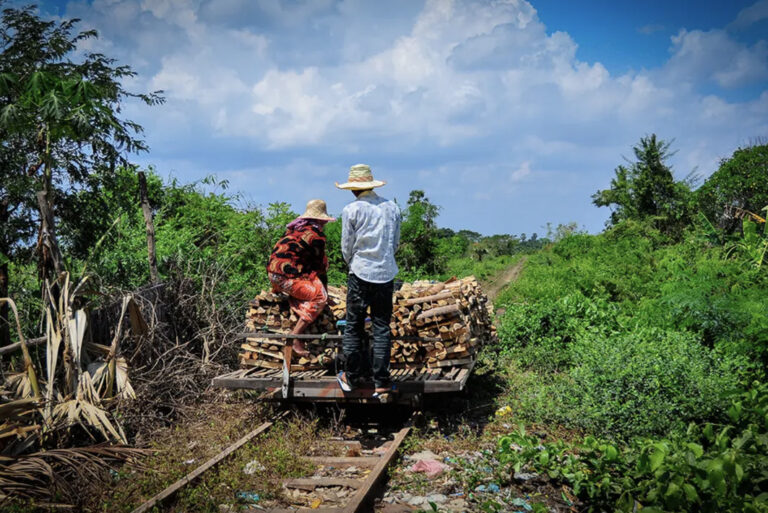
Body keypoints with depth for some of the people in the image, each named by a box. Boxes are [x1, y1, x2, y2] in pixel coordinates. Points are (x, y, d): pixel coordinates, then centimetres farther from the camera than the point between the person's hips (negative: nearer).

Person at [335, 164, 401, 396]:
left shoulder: (351, 210, -6)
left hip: (360, 274, -3)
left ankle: (351, 378, 16)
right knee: (382, 328, 7)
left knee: (353, 327, 9)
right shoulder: (392, 207, 5)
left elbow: (346, 248, -1)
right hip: (386, 274, 3)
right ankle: (381, 383, 7)